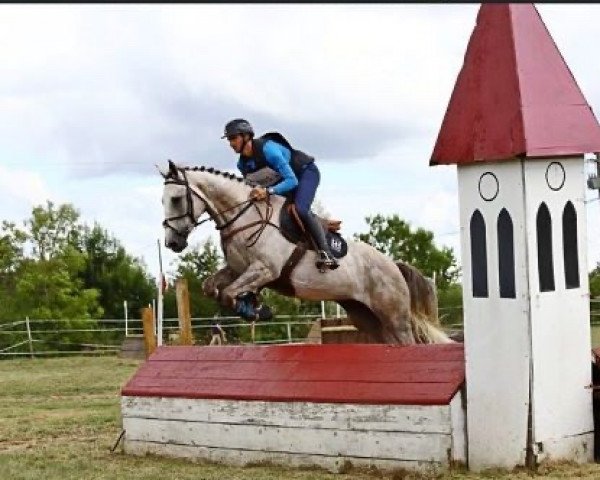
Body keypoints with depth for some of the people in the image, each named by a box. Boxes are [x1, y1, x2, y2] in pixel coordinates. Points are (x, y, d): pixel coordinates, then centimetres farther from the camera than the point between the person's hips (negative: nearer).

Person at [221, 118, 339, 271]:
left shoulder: (268, 149, -35)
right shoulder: (242, 164, -10)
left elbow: (292, 181, -38)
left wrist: (268, 191, -51)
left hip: (306, 172, -9)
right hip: (284, 179, 9)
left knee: (300, 209, -29)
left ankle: (325, 252, -28)